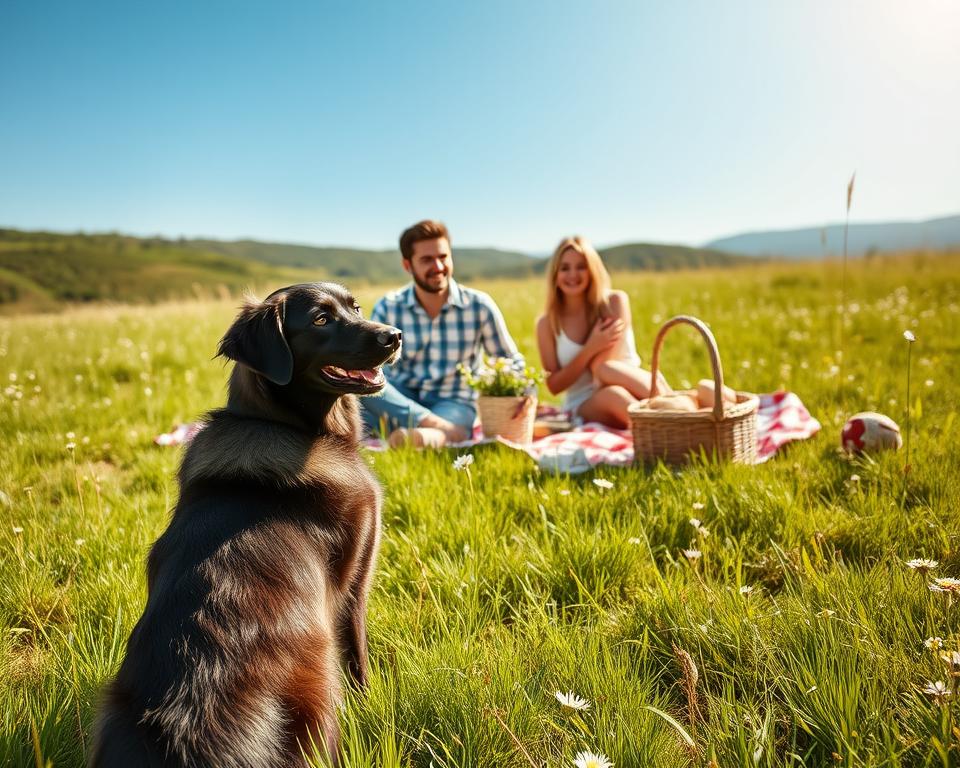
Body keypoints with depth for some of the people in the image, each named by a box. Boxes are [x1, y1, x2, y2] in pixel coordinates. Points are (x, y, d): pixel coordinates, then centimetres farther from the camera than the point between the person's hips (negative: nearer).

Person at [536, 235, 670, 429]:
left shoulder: (615, 302, 0)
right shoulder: (547, 323, 3)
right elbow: (554, 386, -4)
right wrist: (590, 349, -13)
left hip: (633, 396, 0)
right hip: (582, 408, 0)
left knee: (608, 369, -35)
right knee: (613, 394, -36)